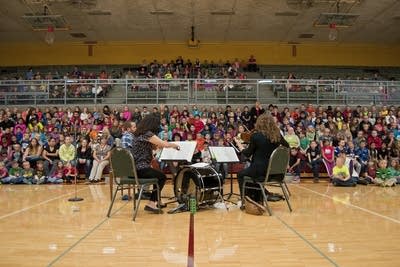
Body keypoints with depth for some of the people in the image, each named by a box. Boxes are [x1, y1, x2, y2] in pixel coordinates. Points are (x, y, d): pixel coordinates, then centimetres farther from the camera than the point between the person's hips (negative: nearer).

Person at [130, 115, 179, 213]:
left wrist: (157, 146, 10)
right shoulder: (147, 134, -14)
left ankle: (155, 202, 31)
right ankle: (151, 204, 5)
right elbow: (165, 144, -18)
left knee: (158, 175, 26)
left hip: (133, 168, 9)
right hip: (140, 168, -9)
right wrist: (174, 145, 0)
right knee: (162, 177, 10)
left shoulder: (137, 133, 14)